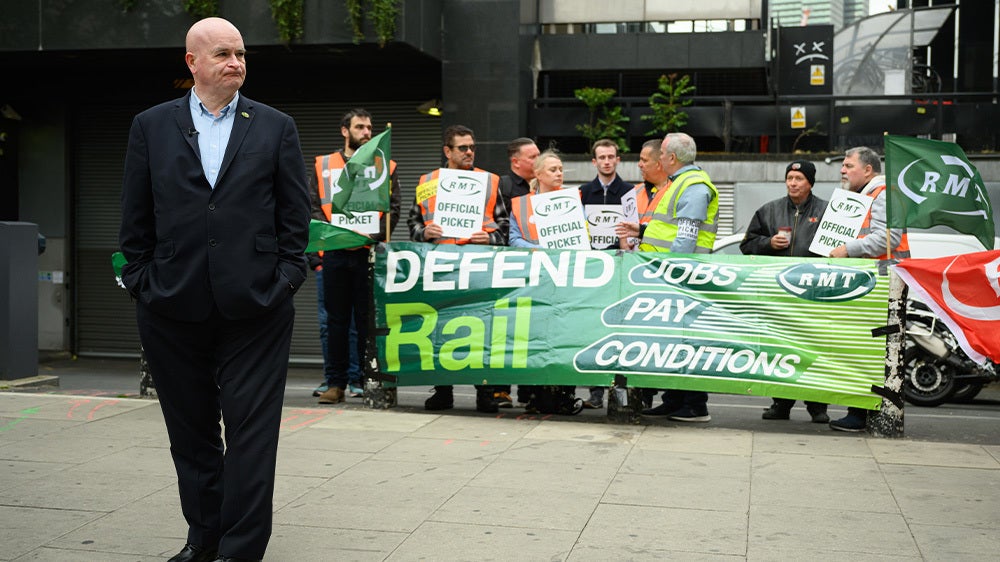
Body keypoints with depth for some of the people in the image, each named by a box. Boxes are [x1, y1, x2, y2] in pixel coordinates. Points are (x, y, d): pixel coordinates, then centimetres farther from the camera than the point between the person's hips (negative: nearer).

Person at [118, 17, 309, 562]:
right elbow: (135, 218, 8)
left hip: (253, 307, -1)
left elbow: (295, 214, 5)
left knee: (251, 432, -1)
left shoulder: (276, 127, 6)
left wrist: (286, 278, -3)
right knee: (190, 431, 12)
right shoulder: (150, 127, 8)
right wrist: (141, 282, 1)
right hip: (172, 308, 2)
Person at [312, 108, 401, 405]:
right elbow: (313, 207, 7)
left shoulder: (385, 167, 12)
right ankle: (336, 383, 11)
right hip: (335, 254, 1)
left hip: (369, 253, -1)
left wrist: (372, 235, -12)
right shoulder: (323, 165, 14)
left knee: (368, 319, -1)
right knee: (336, 319, 5)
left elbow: (393, 208, 4)